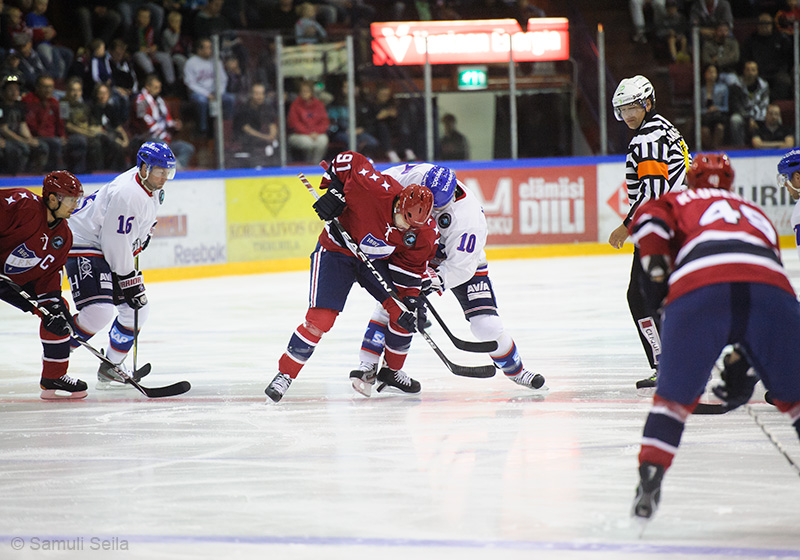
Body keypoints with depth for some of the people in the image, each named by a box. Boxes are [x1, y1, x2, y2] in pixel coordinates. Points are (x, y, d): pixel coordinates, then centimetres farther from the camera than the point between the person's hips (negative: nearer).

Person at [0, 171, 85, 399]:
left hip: (19, 282, 7)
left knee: (57, 312, 1)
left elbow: (48, 275, 1)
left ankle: (53, 378, 11)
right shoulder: (21, 204, -25)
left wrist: (52, 302, -13)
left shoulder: (63, 236, 0)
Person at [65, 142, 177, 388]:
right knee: (99, 311, -26)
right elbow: (115, 243, -26)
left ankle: (111, 367, 24)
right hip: (85, 249, -10)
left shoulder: (152, 187, 1)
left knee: (138, 309, 11)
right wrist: (130, 282, -19)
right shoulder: (127, 194, -29)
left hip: (112, 247, 10)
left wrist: (145, 233, 21)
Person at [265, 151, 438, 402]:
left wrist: (411, 299, -15)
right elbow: (348, 160, -20)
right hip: (337, 249, -5)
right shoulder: (375, 188, -34)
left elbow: (411, 267, -6)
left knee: (404, 315, -4)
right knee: (320, 318, -15)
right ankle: (285, 374, -3)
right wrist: (334, 191, -24)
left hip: (376, 259, 5)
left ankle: (392, 371, 20)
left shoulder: (424, 232, -19)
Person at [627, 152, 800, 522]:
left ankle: (650, 479, -1)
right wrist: (743, 368, 44)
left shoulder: (680, 201, 33)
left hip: (698, 288, -2)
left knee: (675, 394, 12)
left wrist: (658, 271, 10)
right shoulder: (756, 214, 42)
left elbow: (649, 219, 8)